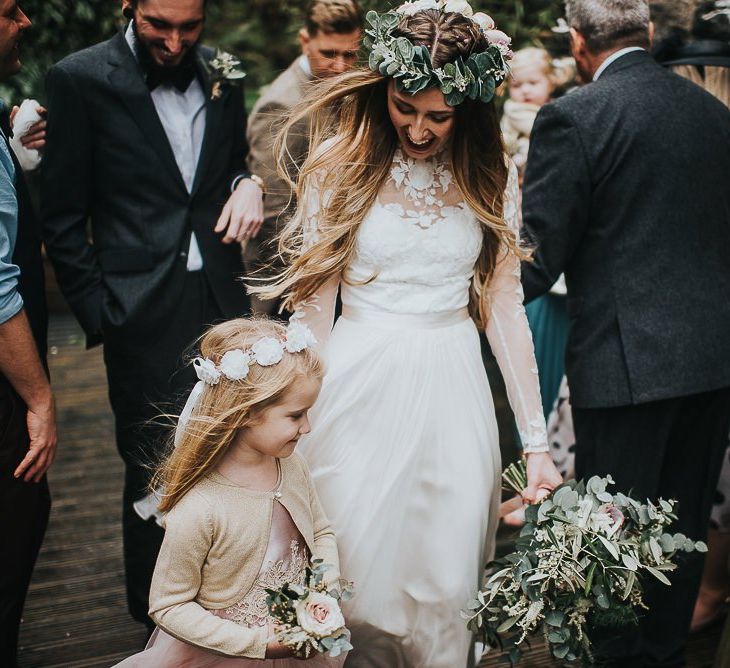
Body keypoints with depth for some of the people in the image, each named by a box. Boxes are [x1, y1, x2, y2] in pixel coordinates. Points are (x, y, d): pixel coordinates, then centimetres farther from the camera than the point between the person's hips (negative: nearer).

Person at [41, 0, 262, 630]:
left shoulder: (221, 74, 7)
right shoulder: (80, 79, -6)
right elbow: (64, 217, -4)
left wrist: (248, 183, -1)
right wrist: (99, 313, -8)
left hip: (223, 304, 4)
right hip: (145, 316, -4)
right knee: (155, 473, 6)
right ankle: (159, 627, 24)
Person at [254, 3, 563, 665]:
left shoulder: (490, 176, 2)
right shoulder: (339, 164, -4)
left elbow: (504, 306, 3)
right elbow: (314, 300, -2)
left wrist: (536, 442, 0)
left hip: (454, 394, 2)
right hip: (360, 390, -2)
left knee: (446, 585, 7)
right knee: (356, 577, 5)